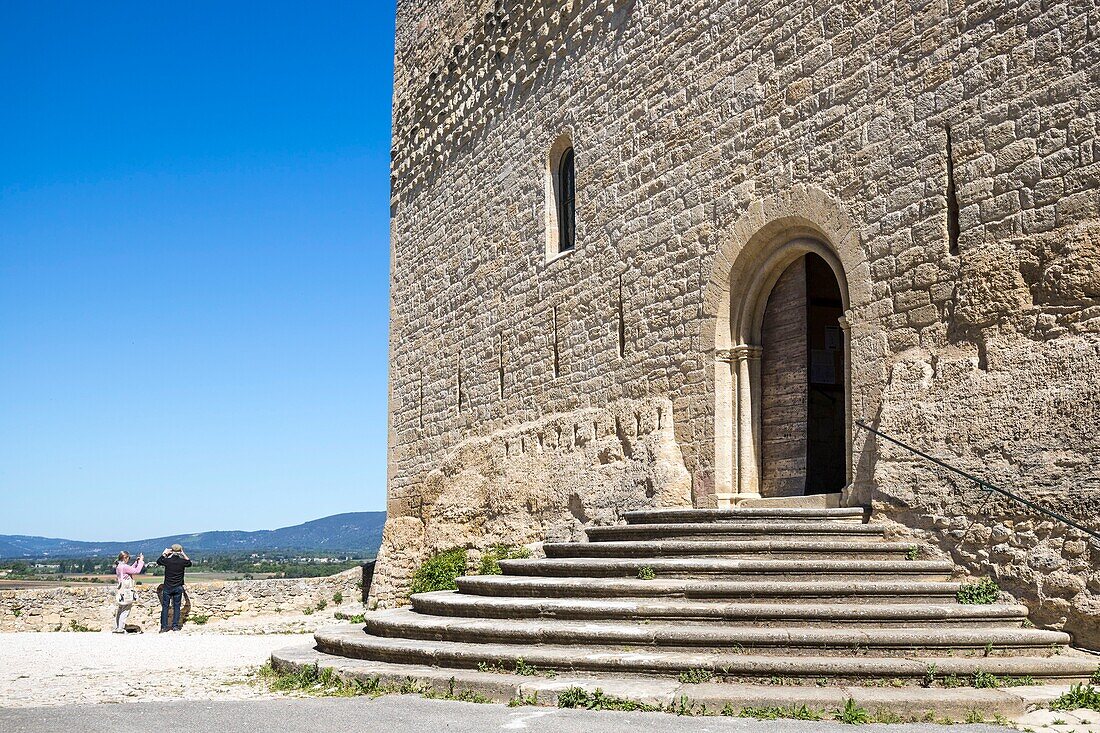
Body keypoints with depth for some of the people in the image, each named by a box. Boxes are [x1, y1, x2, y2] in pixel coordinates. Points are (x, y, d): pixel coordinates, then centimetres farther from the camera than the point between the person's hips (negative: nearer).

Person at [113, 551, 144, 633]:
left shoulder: (118, 566, 10)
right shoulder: (124, 567, -19)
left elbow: (131, 569, 19)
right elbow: (136, 571, -19)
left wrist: (137, 562, 15)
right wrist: (141, 561, -9)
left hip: (121, 592, 10)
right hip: (126, 592, -10)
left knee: (120, 610, 17)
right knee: (125, 610, -2)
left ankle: (116, 627, 23)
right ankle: (121, 628, -2)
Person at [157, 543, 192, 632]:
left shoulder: (167, 560, -10)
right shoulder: (182, 561, -8)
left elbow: (158, 562, 11)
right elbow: (189, 563, 15)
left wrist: (164, 553, 19)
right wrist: (184, 554, 17)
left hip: (167, 587, -1)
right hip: (178, 588, 1)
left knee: (165, 606, 6)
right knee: (176, 607, 8)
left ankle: (164, 626, 4)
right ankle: (175, 626, 7)